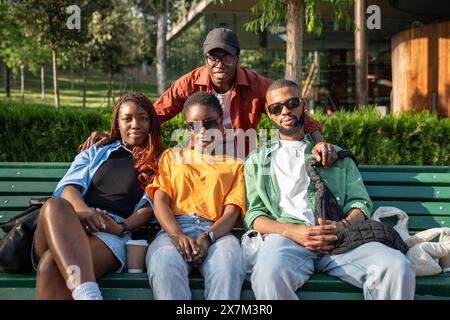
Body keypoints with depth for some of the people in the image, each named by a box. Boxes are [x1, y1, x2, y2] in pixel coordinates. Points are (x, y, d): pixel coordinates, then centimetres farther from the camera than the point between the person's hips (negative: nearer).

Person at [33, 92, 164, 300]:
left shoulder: (158, 164, 24)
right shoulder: (95, 153, 30)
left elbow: (149, 207, 9)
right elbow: (69, 187, 13)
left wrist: (121, 227, -13)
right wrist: (82, 210, -13)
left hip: (112, 234, -3)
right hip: (72, 223, 3)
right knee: (55, 206, -39)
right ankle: (88, 294, -58)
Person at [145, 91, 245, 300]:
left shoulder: (234, 165, 24)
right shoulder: (171, 157, 28)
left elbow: (232, 212, 9)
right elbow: (160, 201, 12)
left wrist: (208, 237, -15)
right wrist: (177, 235, -11)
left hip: (216, 230, 0)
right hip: (174, 228, 1)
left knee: (228, 266, -38)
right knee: (163, 265, -37)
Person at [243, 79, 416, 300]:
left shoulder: (337, 155, 28)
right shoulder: (257, 161, 24)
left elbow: (360, 203, 17)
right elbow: (253, 215, 11)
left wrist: (343, 225, -8)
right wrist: (291, 231, -9)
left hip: (338, 239, 2)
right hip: (285, 236, -1)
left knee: (398, 268, -28)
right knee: (269, 274, -39)